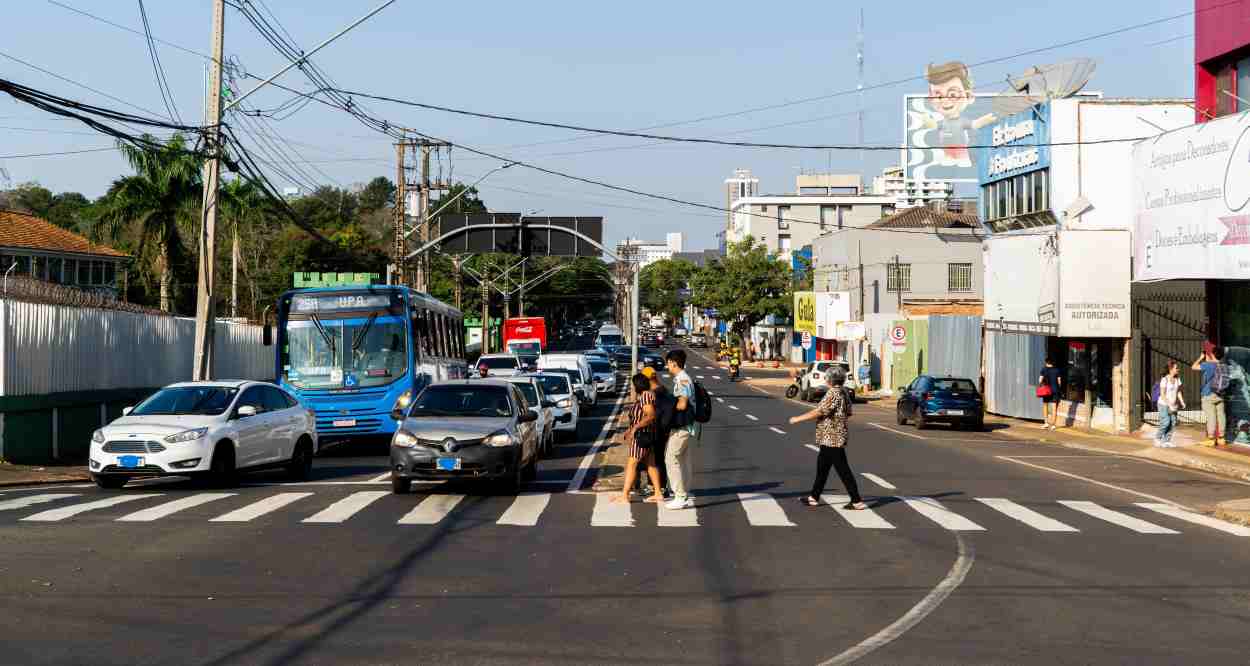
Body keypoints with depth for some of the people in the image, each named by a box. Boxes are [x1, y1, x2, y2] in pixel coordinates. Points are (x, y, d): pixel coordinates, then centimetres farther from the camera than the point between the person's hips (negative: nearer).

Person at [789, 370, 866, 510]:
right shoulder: (843, 393, 10)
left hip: (831, 438, -10)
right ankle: (814, 497, 27)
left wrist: (798, 419, -14)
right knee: (822, 466, 18)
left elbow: (819, 412, -22)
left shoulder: (833, 393, -18)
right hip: (836, 437, 10)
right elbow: (848, 413, 16)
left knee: (843, 470, -7)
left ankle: (857, 501, -5)